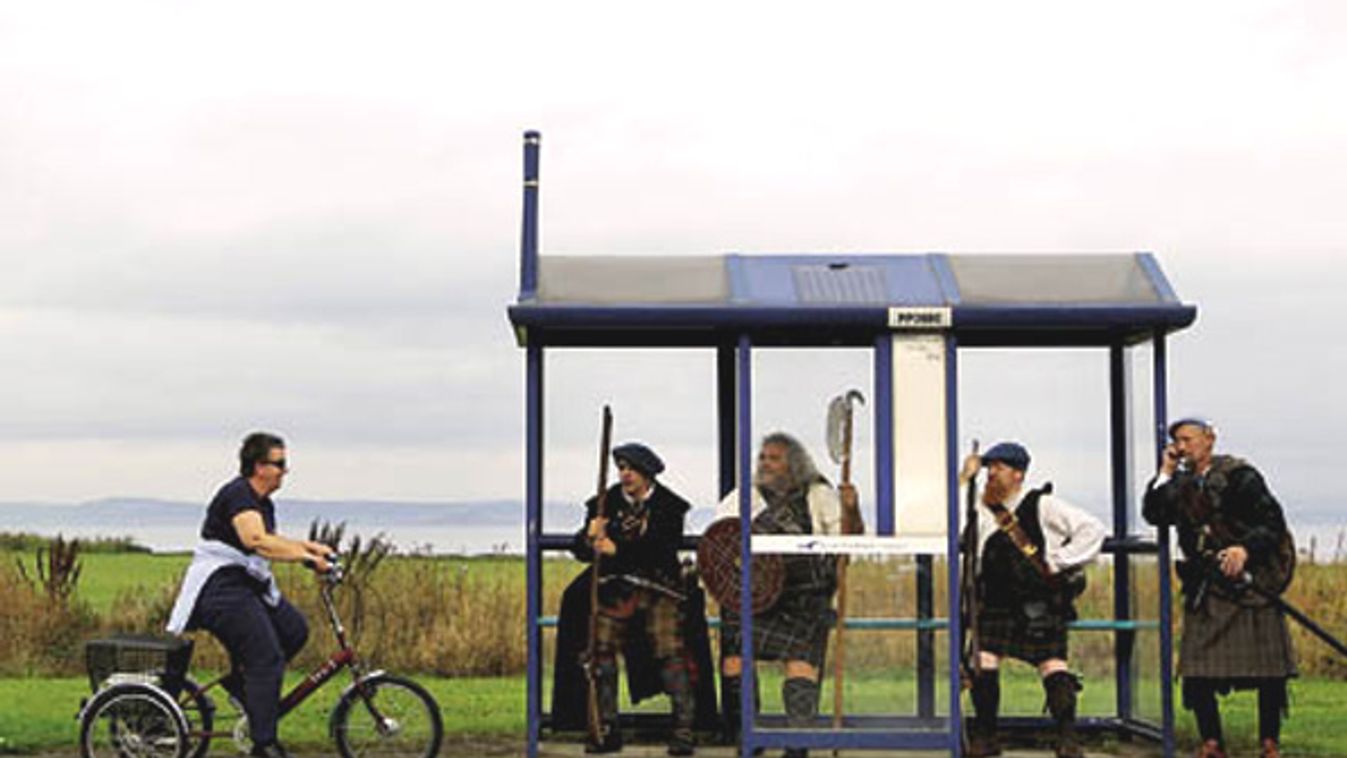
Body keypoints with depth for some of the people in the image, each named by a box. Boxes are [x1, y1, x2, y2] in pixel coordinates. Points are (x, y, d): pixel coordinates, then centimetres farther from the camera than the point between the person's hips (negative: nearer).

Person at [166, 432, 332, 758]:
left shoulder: (263, 503, 14)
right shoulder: (238, 495, -18)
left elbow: (272, 543, 28)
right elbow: (256, 541, -34)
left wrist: (306, 546, 11)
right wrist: (305, 557, -38)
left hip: (248, 584, 10)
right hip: (219, 587, -10)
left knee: (295, 630, 1)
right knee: (266, 656, -15)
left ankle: (241, 678, 15)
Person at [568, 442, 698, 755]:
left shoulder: (668, 505, 3)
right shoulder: (607, 503, 11)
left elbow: (664, 548, -10)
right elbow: (580, 550, 9)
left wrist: (619, 550, -18)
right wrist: (590, 539, -15)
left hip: (658, 586, -2)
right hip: (615, 588, 2)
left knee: (669, 651, -14)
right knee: (602, 647, -11)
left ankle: (683, 729, -10)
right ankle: (607, 729, -2)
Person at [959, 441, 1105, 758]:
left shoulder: (1043, 506, -1)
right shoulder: (982, 509, 10)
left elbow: (1092, 530, -3)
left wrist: (1057, 562, -9)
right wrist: (965, 479, -7)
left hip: (1041, 604, -3)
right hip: (996, 603, 3)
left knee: (1053, 667, -11)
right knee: (983, 663, -6)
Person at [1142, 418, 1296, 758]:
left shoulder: (1238, 475, -5)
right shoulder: (1181, 484, 11)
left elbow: (1272, 520, -11)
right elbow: (1154, 514, -1)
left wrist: (1246, 548, -27)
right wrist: (1166, 472, -2)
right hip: (1205, 590, 4)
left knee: (1270, 671, -2)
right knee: (1196, 671, -2)